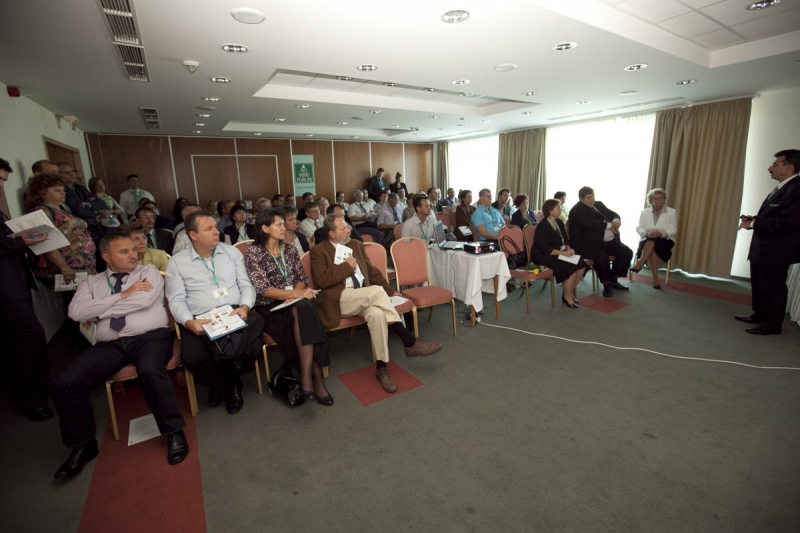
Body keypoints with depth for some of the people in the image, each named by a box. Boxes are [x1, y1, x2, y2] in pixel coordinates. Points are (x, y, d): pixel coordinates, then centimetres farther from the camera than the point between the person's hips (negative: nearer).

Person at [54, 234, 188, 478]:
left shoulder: (149, 272, 9)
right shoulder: (91, 282, 17)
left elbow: (143, 301, -10)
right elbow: (76, 312, -1)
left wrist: (100, 312, 0)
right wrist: (123, 295, -6)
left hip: (149, 337, -4)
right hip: (110, 345, 4)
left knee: (150, 371, -34)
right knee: (64, 383, -14)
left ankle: (174, 433, -19)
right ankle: (83, 444, 8)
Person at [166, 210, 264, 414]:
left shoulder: (232, 252, 11)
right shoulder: (177, 262, 6)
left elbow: (246, 286, 8)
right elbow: (176, 300, 1)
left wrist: (245, 307, -12)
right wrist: (188, 322, -18)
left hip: (235, 315, 1)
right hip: (199, 322, -1)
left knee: (254, 349, -25)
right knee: (192, 358, -29)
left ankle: (221, 382, 10)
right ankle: (230, 385, 5)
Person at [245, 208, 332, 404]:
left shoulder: (290, 249, 10)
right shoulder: (253, 253, -6)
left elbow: (302, 279, 10)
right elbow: (263, 290, -14)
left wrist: (295, 295, -12)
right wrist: (296, 294, -23)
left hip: (294, 304, 4)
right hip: (269, 307, -4)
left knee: (304, 309, -32)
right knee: (303, 310, -33)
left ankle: (307, 377, -28)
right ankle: (316, 377, -29)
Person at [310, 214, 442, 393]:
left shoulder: (356, 245, 18)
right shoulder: (319, 251, 2)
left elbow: (372, 271, 20)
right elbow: (321, 280, -12)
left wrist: (390, 291, 13)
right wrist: (347, 265, -9)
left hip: (364, 298, 5)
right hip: (337, 300, -4)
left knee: (377, 314, -31)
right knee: (376, 291, -30)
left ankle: (381, 367, -20)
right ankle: (410, 343, -22)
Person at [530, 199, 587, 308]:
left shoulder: (559, 222, 9)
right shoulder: (542, 226, -16)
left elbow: (565, 240, 14)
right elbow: (544, 249, -23)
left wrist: (568, 249, -7)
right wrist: (562, 253, -26)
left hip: (559, 252, 8)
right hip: (543, 256, -8)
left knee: (581, 264, -11)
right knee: (572, 267, -25)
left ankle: (570, 291, 6)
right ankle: (567, 296, -6)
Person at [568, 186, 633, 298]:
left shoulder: (599, 204, 17)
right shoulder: (576, 211, -9)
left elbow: (613, 214, 12)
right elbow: (590, 223, -23)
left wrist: (615, 221, -12)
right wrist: (609, 225, -23)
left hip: (610, 241, 9)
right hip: (590, 244, -9)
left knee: (627, 253, 0)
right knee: (602, 257, -31)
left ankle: (613, 280, 17)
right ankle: (606, 284, -6)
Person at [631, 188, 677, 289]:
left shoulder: (672, 212, 4)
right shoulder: (644, 212, 6)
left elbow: (673, 230, -4)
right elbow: (639, 228, -3)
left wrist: (661, 234, -25)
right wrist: (647, 233, -26)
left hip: (665, 241, -1)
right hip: (647, 240, 1)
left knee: (652, 243, -36)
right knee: (652, 248, -34)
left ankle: (639, 264, -37)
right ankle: (655, 278, -35)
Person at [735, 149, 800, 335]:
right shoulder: (781, 187, 13)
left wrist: (753, 224, -21)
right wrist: (754, 219, 1)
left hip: (776, 250, -10)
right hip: (762, 248, 10)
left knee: (773, 287, 2)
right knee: (759, 284, 19)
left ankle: (772, 323, 15)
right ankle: (760, 315, 33)